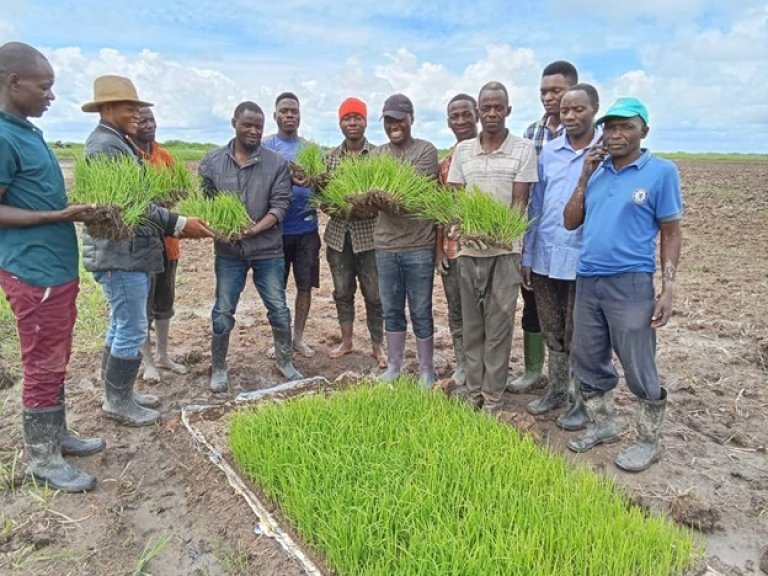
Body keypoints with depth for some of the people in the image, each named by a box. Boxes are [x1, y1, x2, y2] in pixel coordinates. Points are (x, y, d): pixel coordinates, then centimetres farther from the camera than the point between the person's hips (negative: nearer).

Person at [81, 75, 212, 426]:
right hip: (120, 254, -11)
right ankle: (117, 401, 11)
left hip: (128, 250, 11)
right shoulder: (105, 144, -15)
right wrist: (178, 224, -23)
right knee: (132, 330, -3)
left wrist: (175, 224, 13)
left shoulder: (119, 142, 18)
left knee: (121, 327, 17)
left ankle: (119, 393, 29)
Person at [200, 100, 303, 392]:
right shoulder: (213, 161, 1)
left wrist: (255, 229, -21)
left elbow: (280, 205, -8)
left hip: (268, 250, 0)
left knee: (279, 309, 8)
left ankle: (285, 362, 27)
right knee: (223, 312, 8)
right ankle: (218, 369, 26)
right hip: (228, 251, 1)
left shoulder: (277, 163, -2)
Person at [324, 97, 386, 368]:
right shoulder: (330, 157, 7)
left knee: (374, 294, 4)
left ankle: (377, 346, 19)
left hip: (369, 235, -3)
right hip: (337, 234, 3)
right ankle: (346, 341, 28)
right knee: (342, 292, 13)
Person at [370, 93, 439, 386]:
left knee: (421, 312, 5)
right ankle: (393, 366, 29)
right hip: (385, 245, 5)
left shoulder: (426, 151, -5)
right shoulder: (377, 154, 12)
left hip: (418, 246, -5)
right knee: (392, 311, 15)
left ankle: (426, 370, 19)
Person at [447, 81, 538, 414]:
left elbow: (520, 201, -5)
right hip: (468, 247, 3)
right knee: (471, 323, 11)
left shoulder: (523, 149, -1)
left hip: (504, 248, -3)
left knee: (498, 325, 3)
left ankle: (493, 397, 14)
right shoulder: (463, 150, 9)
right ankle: (472, 389, 24)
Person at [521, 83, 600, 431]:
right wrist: (527, 256, 8)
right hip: (545, 258, 4)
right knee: (553, 333, 17)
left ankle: (583, 402, 26)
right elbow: (536, 205, 8)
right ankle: (556, 390, 35)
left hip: (584, 260, -4)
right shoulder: (548, 152, 6)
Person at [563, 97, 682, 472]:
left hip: (630, 284, -5)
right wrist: (584, 177, -2)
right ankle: (601, 426, 34)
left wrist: (668, 289, -9)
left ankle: (648, 442, 23)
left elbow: (671, 234, -3)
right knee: (588, 361, 15)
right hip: (587, 282, 5)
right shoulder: (596, 170, 10)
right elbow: (570, 222, 7)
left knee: (639, 369, 4)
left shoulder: (661, 171, -4)